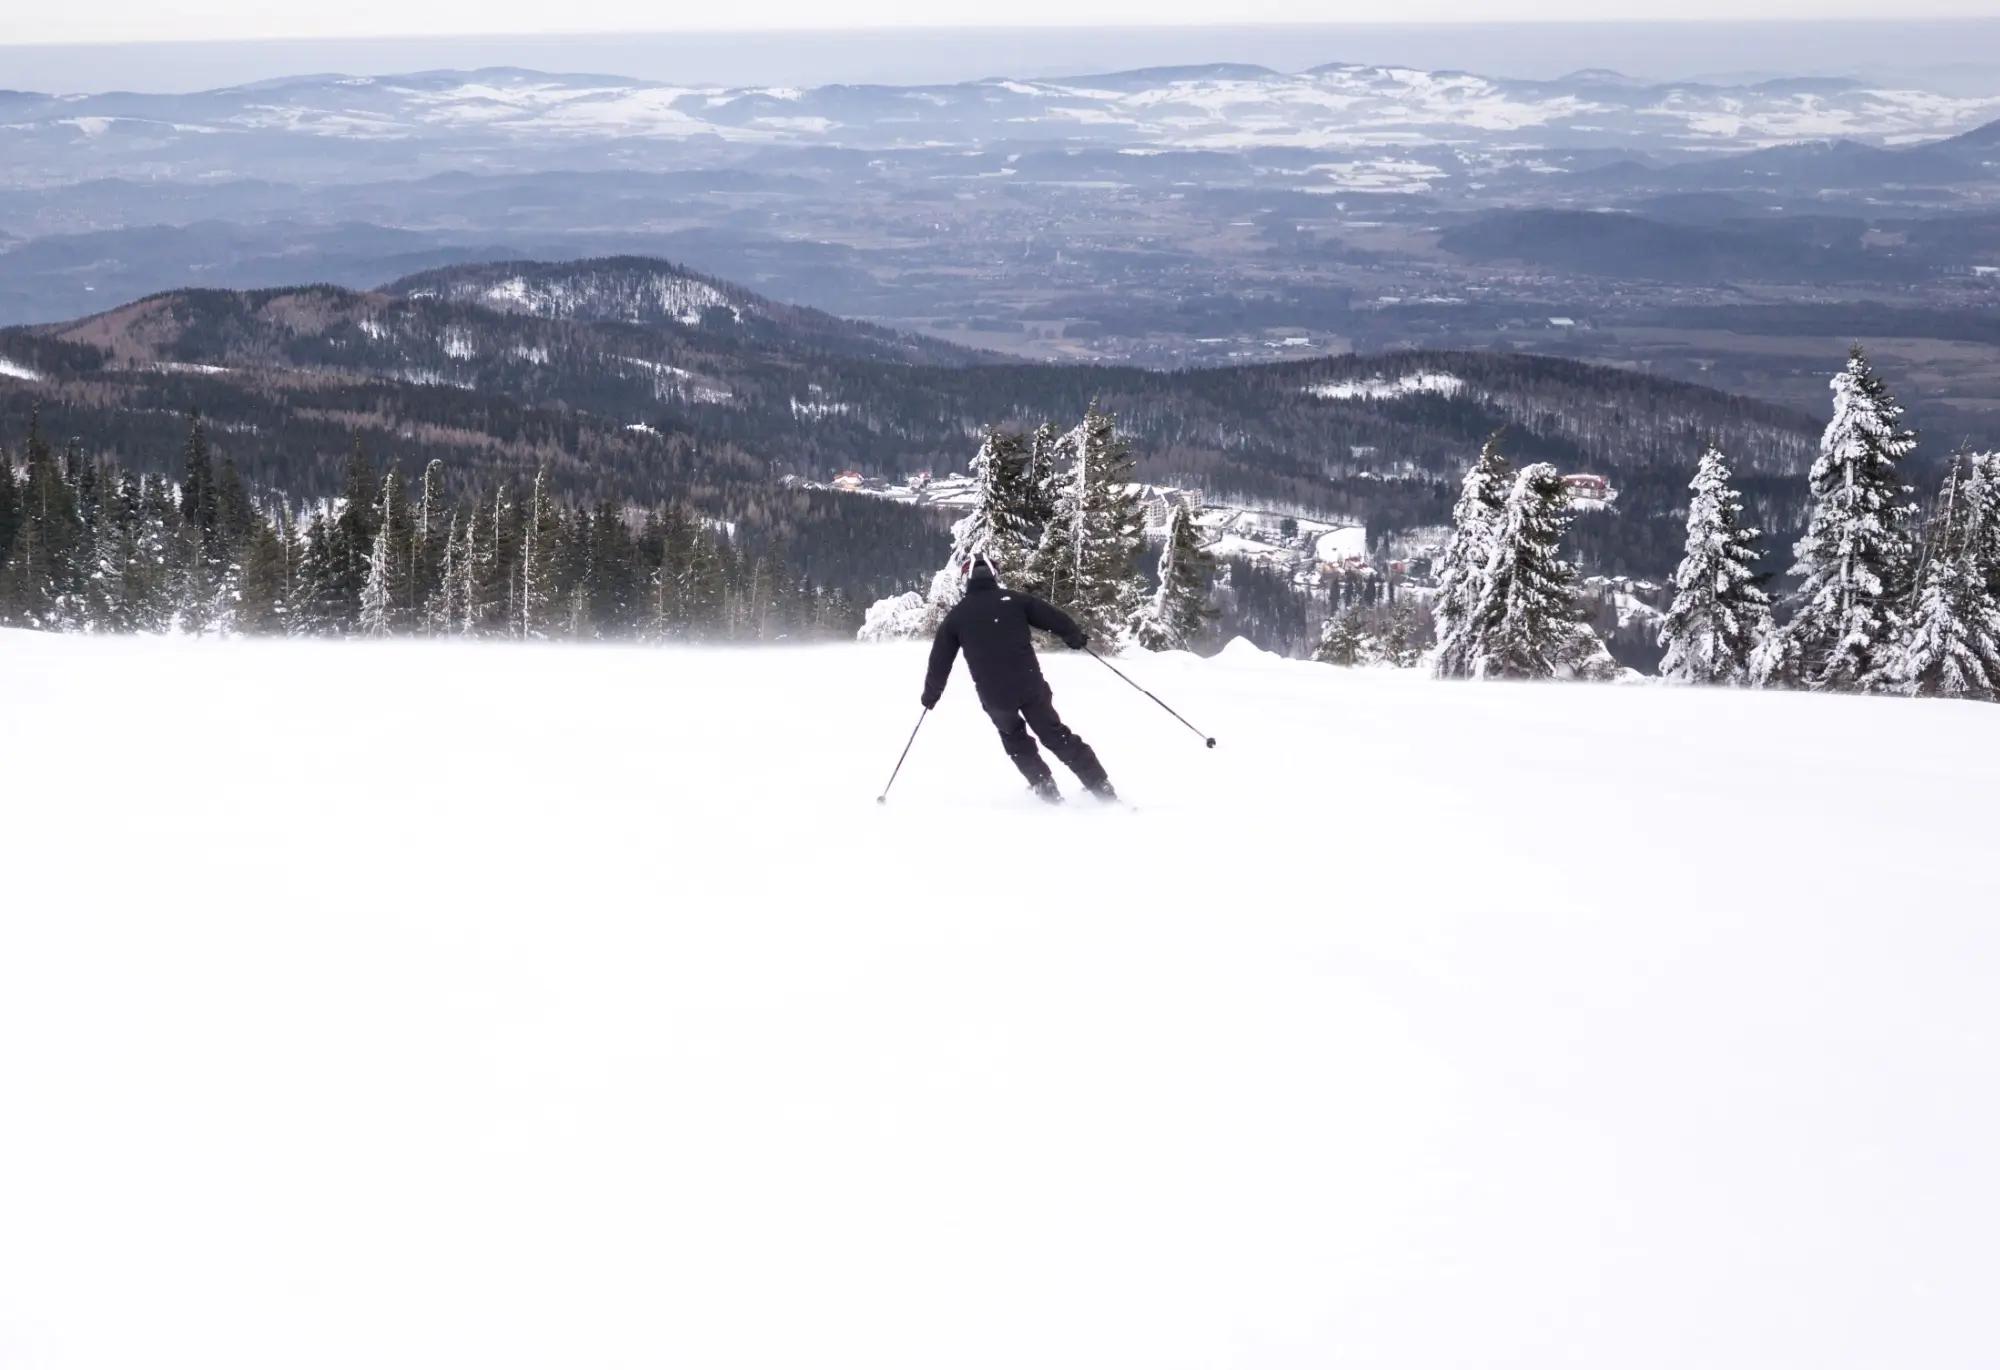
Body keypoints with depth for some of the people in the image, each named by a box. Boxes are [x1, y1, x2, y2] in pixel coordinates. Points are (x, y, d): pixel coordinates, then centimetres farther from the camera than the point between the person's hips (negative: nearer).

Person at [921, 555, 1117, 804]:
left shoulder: (956, 616, 7)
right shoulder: (1013, 599, 4)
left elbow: (940, 660, 11)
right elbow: (1053, 617, 4)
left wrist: (931, 694, 26)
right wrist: (1076, 636, 24)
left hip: (994, 696, 0)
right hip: (1030, 687, 0)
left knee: (1015, 740, 27)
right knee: (1057, 735, 12)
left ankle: (1048, 792, 16)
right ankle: (1104, 791, 5)